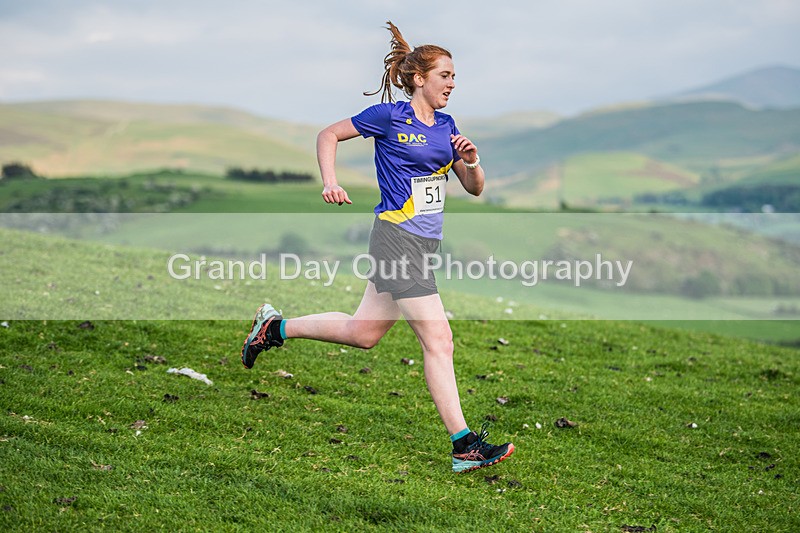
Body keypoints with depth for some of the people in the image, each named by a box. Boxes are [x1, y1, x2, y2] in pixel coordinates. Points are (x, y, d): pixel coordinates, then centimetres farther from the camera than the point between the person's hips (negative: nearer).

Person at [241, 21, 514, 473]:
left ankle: (276, 327, 32)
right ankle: (465, 445, -8)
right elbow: (329, 135, 3)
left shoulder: (447, 126, 12)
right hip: (397, 238, -8)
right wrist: (331, 182, -10)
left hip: (425, 242, 8)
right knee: (439, 340, -11)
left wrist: (471, 161, -5)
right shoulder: (389, 116, -7)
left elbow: (475, 188, 15)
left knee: (363, 332, 15)